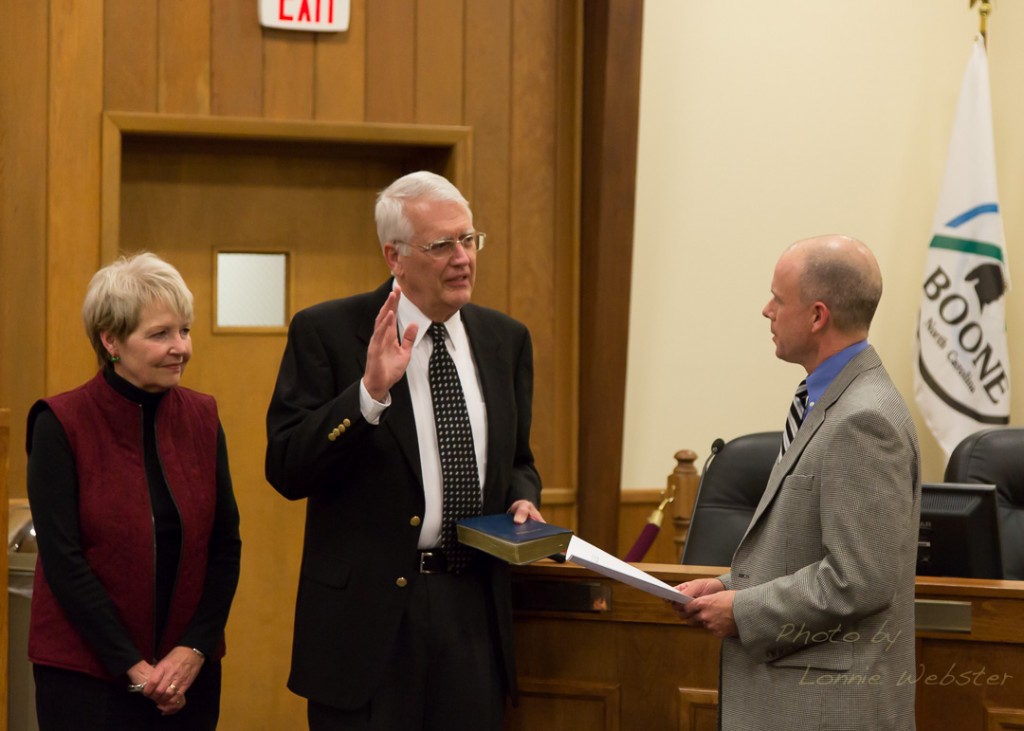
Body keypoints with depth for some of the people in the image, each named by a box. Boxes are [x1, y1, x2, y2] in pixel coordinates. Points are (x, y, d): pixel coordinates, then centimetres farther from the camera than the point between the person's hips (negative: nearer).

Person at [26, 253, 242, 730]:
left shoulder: (201, 418, 4)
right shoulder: (61, 425, -8)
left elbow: (225, 544, 5)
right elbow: (63, 560, -12)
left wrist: (195, 648, -7)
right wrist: (132, 666, -13)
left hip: (188, 670, 4)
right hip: (86, 673, -4)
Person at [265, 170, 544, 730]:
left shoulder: (506, 339, 11)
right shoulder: (326, 332, -4)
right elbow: (286, 470, -11)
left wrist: (522, 500, -1)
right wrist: (369, 393, -23)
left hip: (474, 611, 4)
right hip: (368, 614, -4)